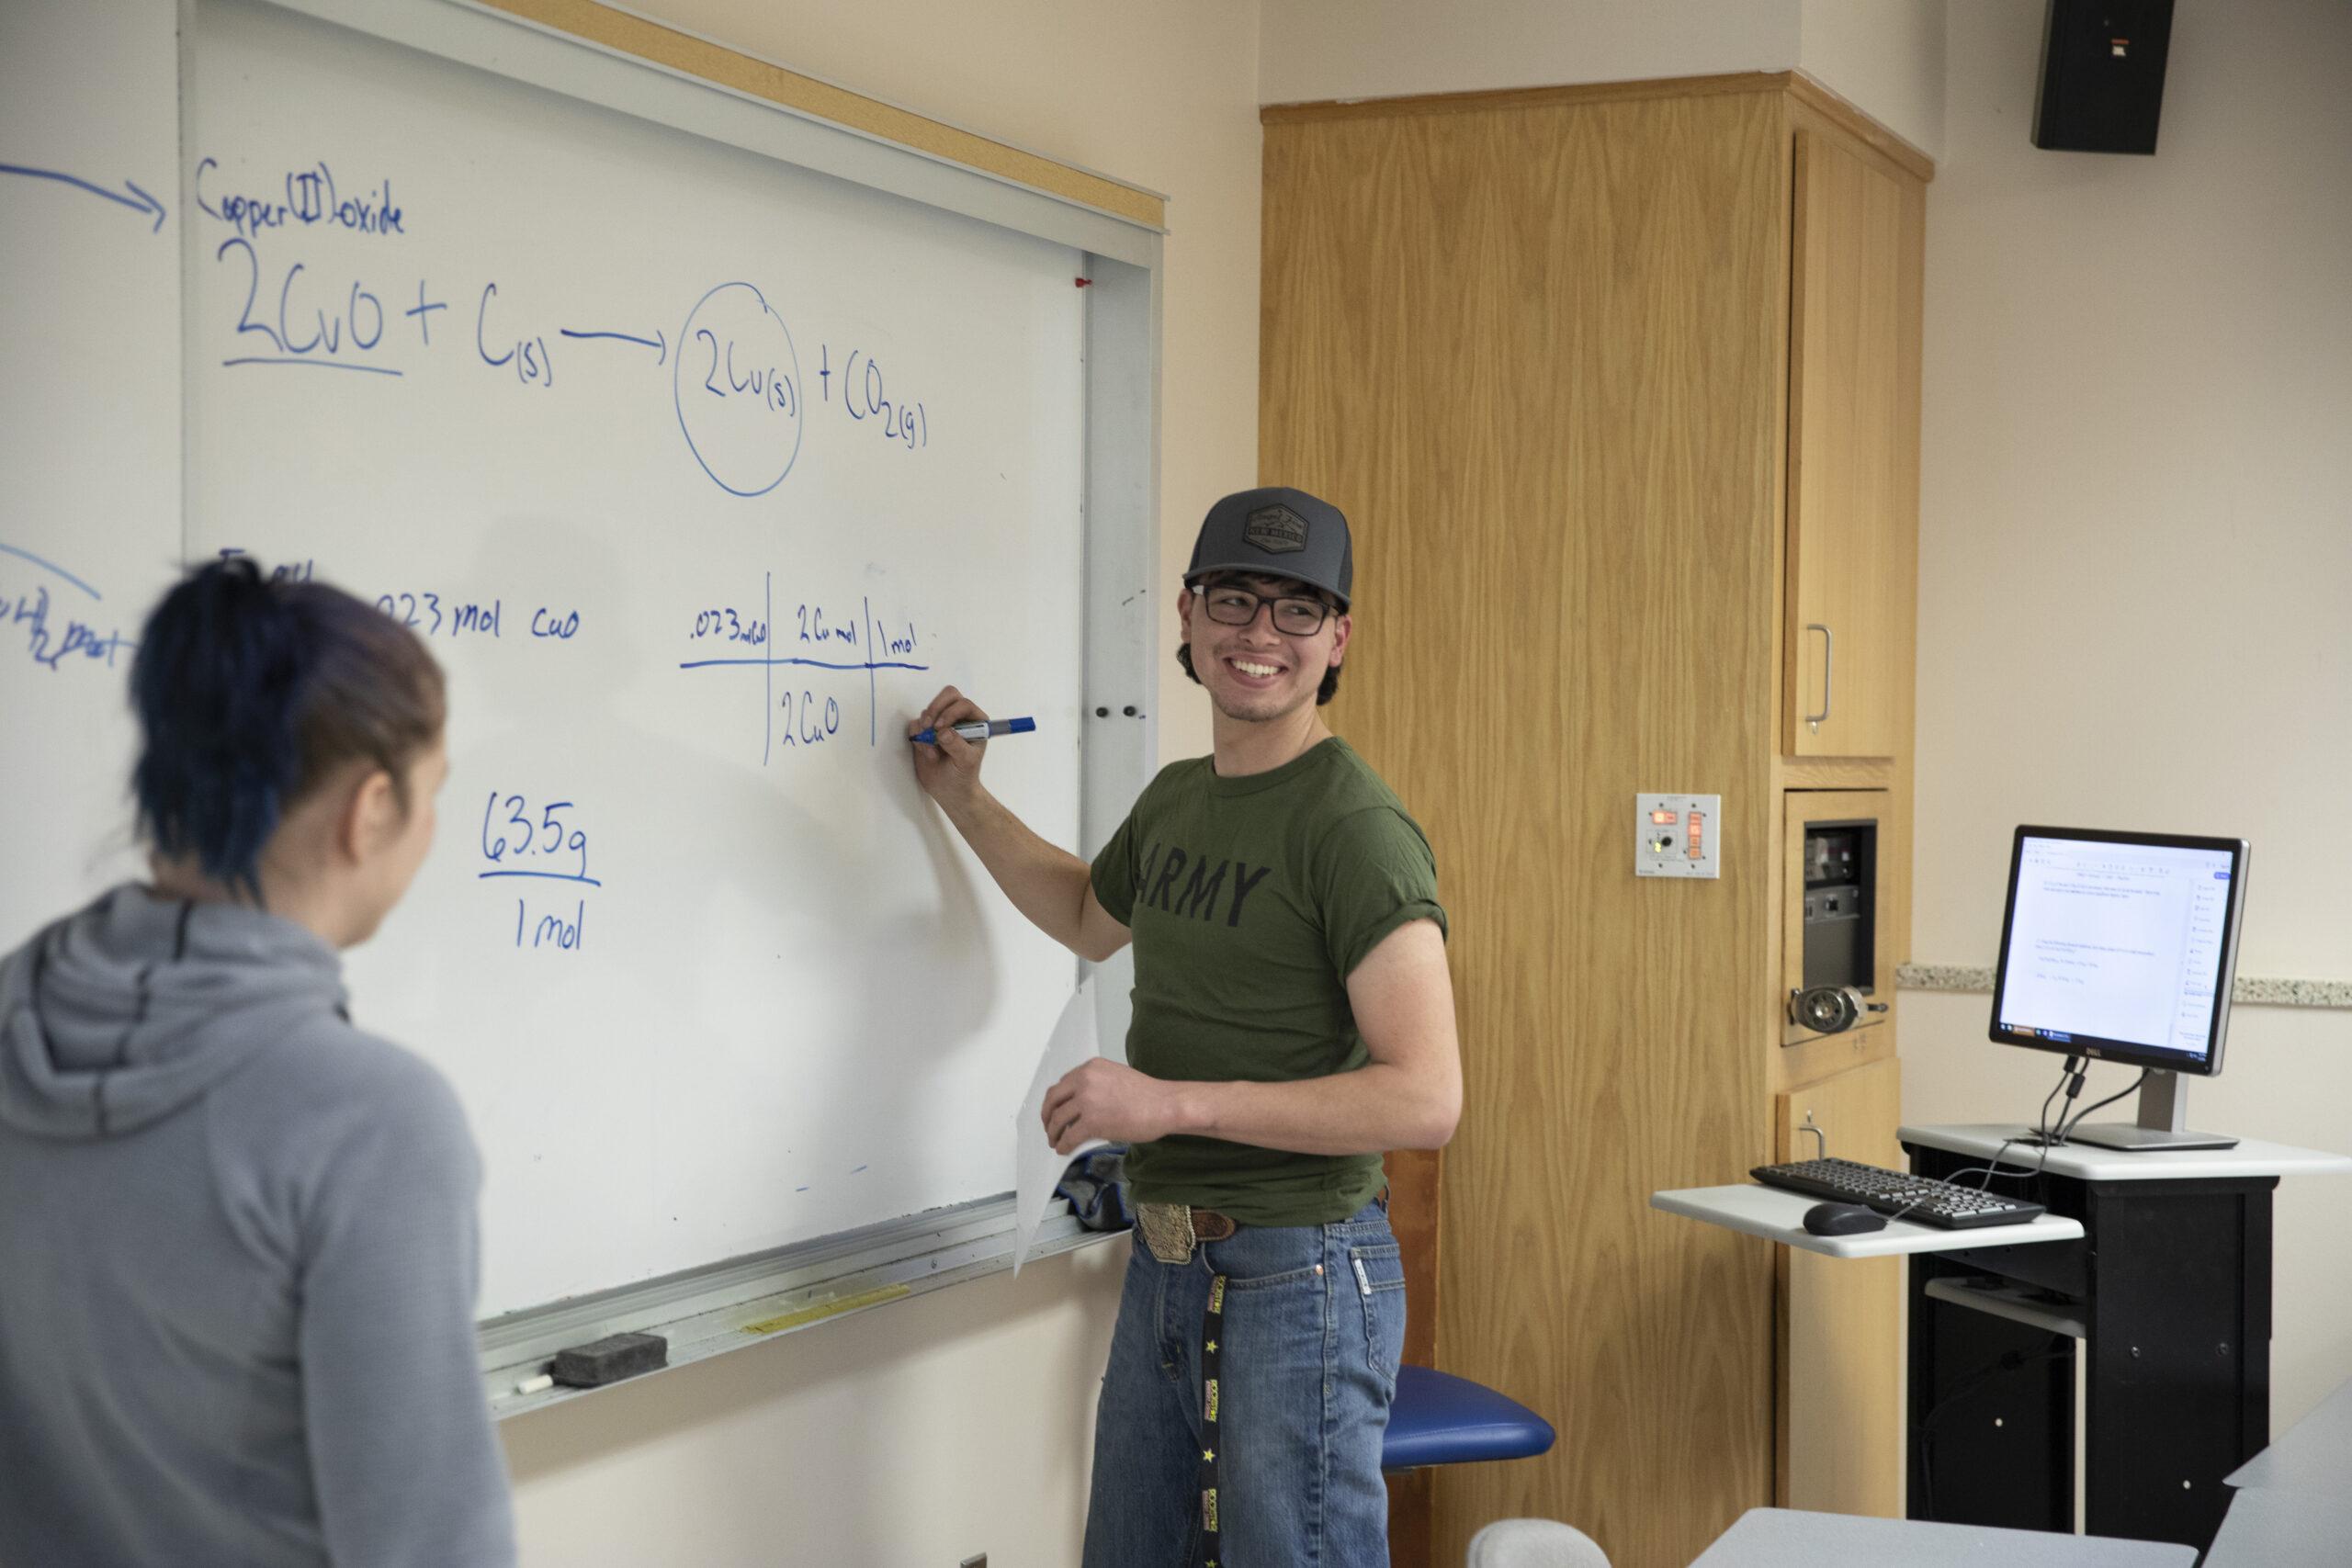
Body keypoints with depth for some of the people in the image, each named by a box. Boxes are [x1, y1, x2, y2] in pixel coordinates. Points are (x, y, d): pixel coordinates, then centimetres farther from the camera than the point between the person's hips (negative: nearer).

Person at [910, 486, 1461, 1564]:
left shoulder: (1353, 826, -17)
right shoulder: (1176, 797, 9)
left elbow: (1426, 1098, -25)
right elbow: (1091, 919, 32)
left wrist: (1173, 1102, -25)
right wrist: (960, 798, 22)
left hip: (1296, 1275, -8)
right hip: (1164, 1263, 8)